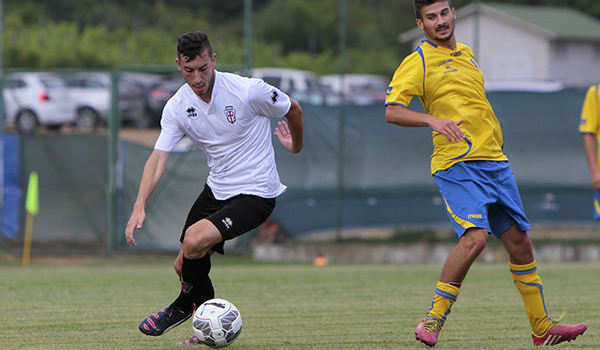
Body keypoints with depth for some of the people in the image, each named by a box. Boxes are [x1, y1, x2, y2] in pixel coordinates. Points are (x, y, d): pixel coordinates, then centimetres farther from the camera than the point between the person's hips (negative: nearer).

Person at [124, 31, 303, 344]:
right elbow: (159, 157, -11)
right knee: (184, 266, 5)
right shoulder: (177, 107, -6)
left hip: (255, 194, -6)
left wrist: (295, 145, 20)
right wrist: (140, 206, -25)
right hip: (216, 188, 6)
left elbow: (293, 109, 0)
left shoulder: (249, 91, -19)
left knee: (194, 241, -25)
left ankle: (185, 305, 3)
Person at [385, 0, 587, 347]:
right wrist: (432, 119, -28)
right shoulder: (418, 62, -4)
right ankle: (433, 321, -14)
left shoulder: (466, 53, 19)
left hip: (494, 162, 7)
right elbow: (392, 111, -14)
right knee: (475, 237, -24)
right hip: (457, 166, -7)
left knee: (520, 240, 7)